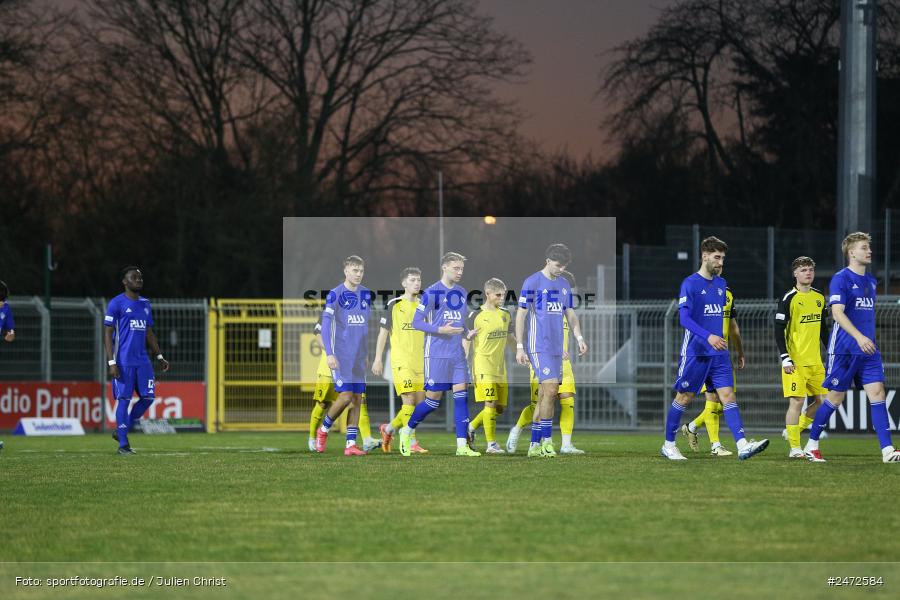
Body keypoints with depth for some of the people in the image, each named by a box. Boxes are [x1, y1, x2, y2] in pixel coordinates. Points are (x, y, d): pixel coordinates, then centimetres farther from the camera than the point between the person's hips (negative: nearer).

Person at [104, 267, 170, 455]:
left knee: (148, 397, 1)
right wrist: (111, 362, -14)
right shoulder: (116, 304, -4)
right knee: (124, 399, -5)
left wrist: (159, 356, 15)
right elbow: (108, 334, -6)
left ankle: (121, 431, 18)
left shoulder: (145, 304, 16)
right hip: (123, 361, -6)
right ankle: (123, 444, 1)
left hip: (142, 360, 6)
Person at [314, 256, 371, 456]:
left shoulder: (366, 294, 10)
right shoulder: (335, 294, -8)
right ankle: (323, 430, 10)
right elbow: (326, 324, -11)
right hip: (341, 355, -6)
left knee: (357, 399, 2)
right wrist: (329, 354, -18)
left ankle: (351, 444, 4)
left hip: (358, 357, 6)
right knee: (345, 396, -13)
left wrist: (366, 354, 18)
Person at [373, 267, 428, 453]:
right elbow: (383, 333, 1)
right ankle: (412, 442, -11)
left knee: (419, 403, 4)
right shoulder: (394, 305, -2)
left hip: (420, 362, 6)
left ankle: (389, 429, 23)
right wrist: (378, 359, -3)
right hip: (401, 361, -6)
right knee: (409, 400, -14)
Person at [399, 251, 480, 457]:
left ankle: (462, 445, -7)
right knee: (433, 399, -3)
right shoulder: (432, 293, -8)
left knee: (461, 395, -5)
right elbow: (416, 322, -9)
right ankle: (407, 431, 20)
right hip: (436, 354, -6)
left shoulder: (461, 293, 13)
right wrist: (440, 330, -21)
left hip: (457, 354, 6)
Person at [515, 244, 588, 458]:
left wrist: (579, 337, 4)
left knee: (546, 395, 6)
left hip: (556, 347, 7)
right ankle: (546, 441, -13)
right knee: (550, 388, -16)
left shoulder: (564, 285, 14)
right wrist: (519, 347, -9)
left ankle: (535, 445, 10)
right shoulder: (532, 283, -7)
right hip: (539, 347, -7)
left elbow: (570, 314, 19)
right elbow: (521, 315, -6)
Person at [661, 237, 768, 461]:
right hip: (695, 352, -6)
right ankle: (668, 445, 17)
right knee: (684, 398, 3)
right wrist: (708, 337, -30)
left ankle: (742, 446, -17)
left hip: (718, 353, 6)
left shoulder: (721, 284, 13)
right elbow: (684, 318, -19)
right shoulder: (690, 284, -9)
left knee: (728, 395, -6)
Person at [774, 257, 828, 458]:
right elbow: (778, 330, -9)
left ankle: (795, 430, 23)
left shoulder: (819, 298, 12)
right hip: (795, 362, -6)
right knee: (796, 401, -9)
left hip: (815, 362, 6)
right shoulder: (789, 298, -7)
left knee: (822, 400, 5)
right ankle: (794, 447, -5)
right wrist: (785, 358, -15)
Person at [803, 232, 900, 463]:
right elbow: (837, 312, -20)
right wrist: (859, 337, -31)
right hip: (844, 348, -6)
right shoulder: (841, 278, -9)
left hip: (868, 349, 6)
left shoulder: (870, 281, 15)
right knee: (835, 397, 1)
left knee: (877, 392, -7)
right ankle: (811, 445, 17)